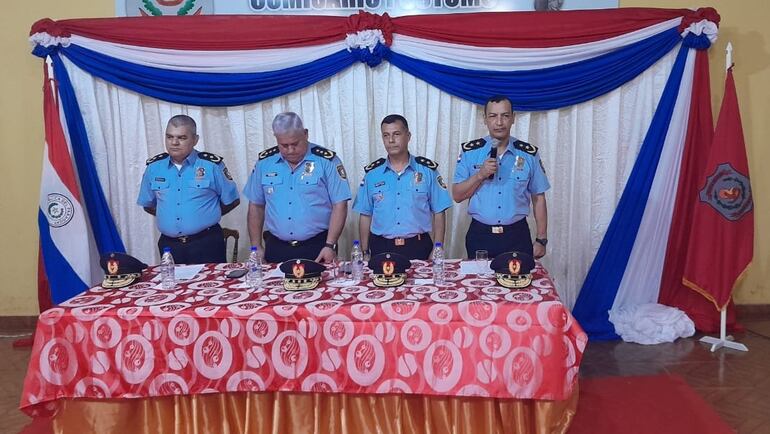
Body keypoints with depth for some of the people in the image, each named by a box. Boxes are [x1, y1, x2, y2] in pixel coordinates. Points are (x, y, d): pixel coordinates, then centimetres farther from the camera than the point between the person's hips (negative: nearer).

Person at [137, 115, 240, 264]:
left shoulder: (211, 164, -6)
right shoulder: (154, 167, 4)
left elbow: (232, 200, 2)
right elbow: (148, 204, 17)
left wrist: (205, 216, 4)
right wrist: (169, 216, 8)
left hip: (207, 243, -3)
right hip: (168, 245, 3)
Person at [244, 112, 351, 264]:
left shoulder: (326, 160, -7)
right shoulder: (264, 161, 4)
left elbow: (339, 205, -7)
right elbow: (256, 206, 11)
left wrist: (330, 245, -13)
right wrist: (256, 247, 7)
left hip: (317, 247, -3)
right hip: (276, 248, 3)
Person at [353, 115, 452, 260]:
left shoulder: (428, 170, 0)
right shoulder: (372, 173, 5)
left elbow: (439, 213, 1)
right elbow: (365, 215, 8)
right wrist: (364, 253, 4)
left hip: (418, 247, -1)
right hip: (381, 248, 1)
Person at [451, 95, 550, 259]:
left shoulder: (529, 154, 2)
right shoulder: (470, 151, 0)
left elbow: (538, 198, 6)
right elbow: (457, 196, -2)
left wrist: (541, 239, 4)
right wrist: (480, 175, -17)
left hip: (517, 236, 1)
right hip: (480, 236, 0)